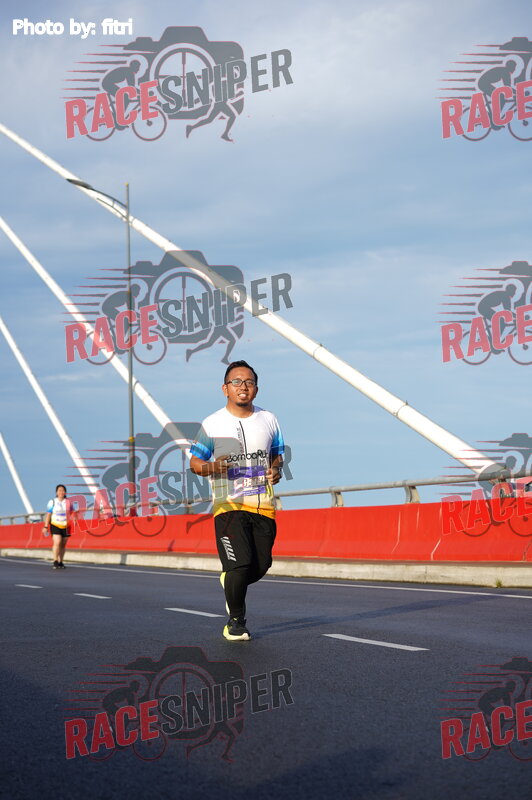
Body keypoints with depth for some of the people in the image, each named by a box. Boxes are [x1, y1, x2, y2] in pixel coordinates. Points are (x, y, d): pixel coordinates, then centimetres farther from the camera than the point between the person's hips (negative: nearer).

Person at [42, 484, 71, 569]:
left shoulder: (68, 502, 6)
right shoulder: (52, 502, -1)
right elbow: (48, 515, 0)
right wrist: (45, 527, -4)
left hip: (65, 526, 3)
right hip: (55, 525, -3)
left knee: (63, 545, 6)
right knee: (57, 543, -18)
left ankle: (60, 562, 15)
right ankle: (55, 562, -15)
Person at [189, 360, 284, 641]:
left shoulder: (268, 420, 9)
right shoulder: (212, 424, -1)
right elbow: (194, 462, 4)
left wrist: (276, 470, -2)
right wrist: (210, 467, -18)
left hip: (263, 505, 4)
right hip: (229, 504, -4)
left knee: (260, 567, 3)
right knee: (240, 565, -15)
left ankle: (229, 581, 37)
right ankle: (236, 621, 6)